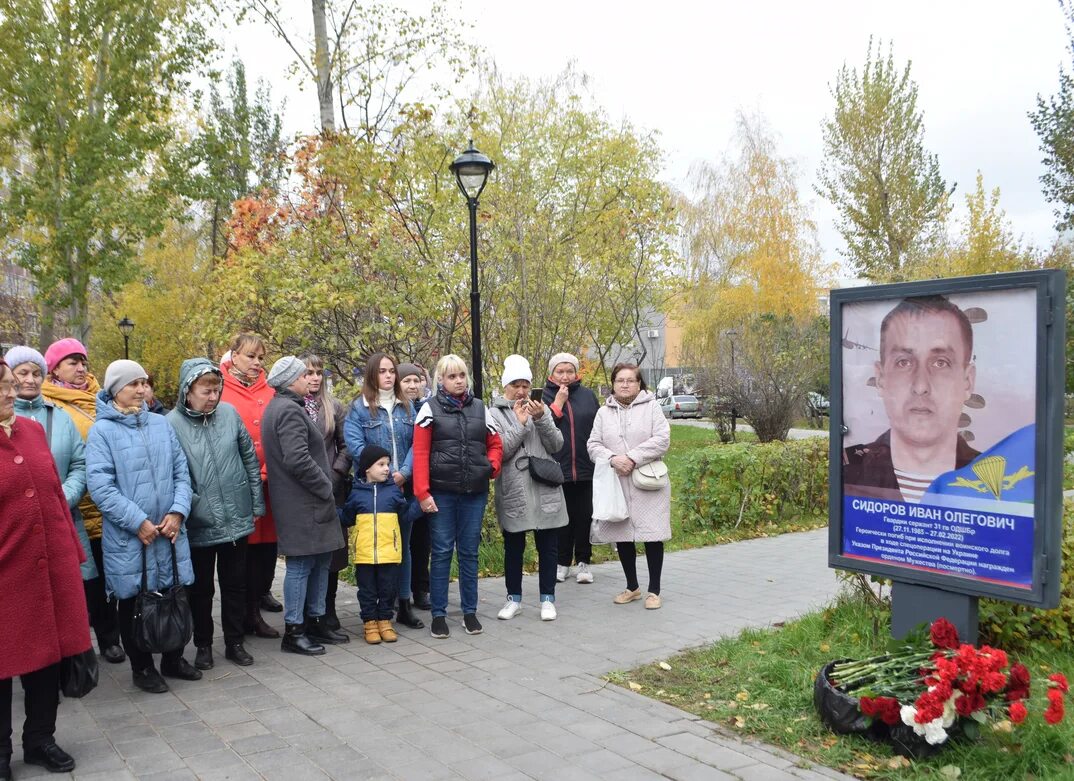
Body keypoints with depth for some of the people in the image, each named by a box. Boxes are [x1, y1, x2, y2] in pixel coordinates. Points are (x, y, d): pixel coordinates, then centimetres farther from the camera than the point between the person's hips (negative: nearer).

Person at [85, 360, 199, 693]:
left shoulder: (161, 424, 7)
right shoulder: (102, 431, -7)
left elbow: (181, 471, 7)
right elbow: (100, 486, -14)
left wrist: (178, 511, -7)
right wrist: (138, 522, -17)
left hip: (170, 533, 4)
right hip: (128, 537, -4)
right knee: (133, 602, 10)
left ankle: (173, 659, 32)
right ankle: (142, 667, 27)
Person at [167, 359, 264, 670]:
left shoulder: (229, 413, -3)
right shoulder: (171, 424, -13)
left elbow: (250, 459, 5)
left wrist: (256, 503, 7)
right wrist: (190, 506, -13)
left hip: (237, 519, 3)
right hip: (199, 526, -3)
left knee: (235, 584, 15)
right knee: (201, 588, 14)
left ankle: (234, 642, 30)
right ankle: (203, 645, 30)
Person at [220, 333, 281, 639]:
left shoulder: (269, 392, 10)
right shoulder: (222, 392, -4)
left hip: (269, 484, 4)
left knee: (268, 540, 11)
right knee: (247, 544, 2)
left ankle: (262, 592, 33)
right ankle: (251, 613, 12)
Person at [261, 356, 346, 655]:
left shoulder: (281, 407, 18)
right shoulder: (289, 410, -15)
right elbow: (298, 459, -24)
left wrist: (325, 485, 16)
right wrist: (326, 488, -14)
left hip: (308, 503, 10)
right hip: (302, 505, -10)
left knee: (319, 561, 15)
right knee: (301, 565, -2)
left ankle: (315, 621, 25)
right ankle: (294, 631, 7)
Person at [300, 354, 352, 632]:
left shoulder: (334, 407, 11)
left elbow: (345, 445, 11)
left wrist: (337, 472, -2)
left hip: (331, 489, 3)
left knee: (331, 550, 5)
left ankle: (328, 610, 17)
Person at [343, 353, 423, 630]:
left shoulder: (406, 406, 10)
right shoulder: (359, 407, -2)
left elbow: (415, 443, 2)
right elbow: (356, 446, -12)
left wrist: (404, 473, -13)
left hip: (404, 486, 4)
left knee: (403, 545, 11)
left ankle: (404, 605, 20)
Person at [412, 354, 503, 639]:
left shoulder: (479, 408, 9)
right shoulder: (430, 409, -2)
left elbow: (495, 444, 18)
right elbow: (420, 453, -6)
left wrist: (491, 466, -1)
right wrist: (422, 493, -12)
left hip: (475, 492, 3)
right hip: (442, 492, -3)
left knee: (469, 552, 10)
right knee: (442, 552, 2)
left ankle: (470, 611, 21)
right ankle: (438, 614, 13)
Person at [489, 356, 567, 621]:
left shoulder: (540, 408, 8)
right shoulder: (495, 413, 0)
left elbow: (556, 445, 0)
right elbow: (499, 451, -10)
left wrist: (541, 419, -14)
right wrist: (520, 424, -15)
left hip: (545, 490, 2)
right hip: (513, 491, -2)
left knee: (547, 547, 7)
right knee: (514, 547, 9)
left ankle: (547, 598, 19)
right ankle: (514, 598, 24)